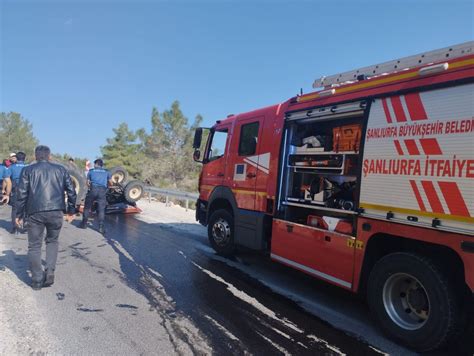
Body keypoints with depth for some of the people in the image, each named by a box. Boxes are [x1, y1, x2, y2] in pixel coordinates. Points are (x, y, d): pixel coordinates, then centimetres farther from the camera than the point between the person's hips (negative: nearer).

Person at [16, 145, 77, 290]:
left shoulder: (28, 170, 9)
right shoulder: (61, 169, 12)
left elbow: (21, 193, 3)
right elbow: (71, 191, 8)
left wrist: (19, 214, 10)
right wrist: (71, 210, 16)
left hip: (35, 212, -1)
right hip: (56, 211, 1)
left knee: (34, 245, 11)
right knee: (52, 241, 20)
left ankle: (37, 280, 13)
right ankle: (50, 272, 7)